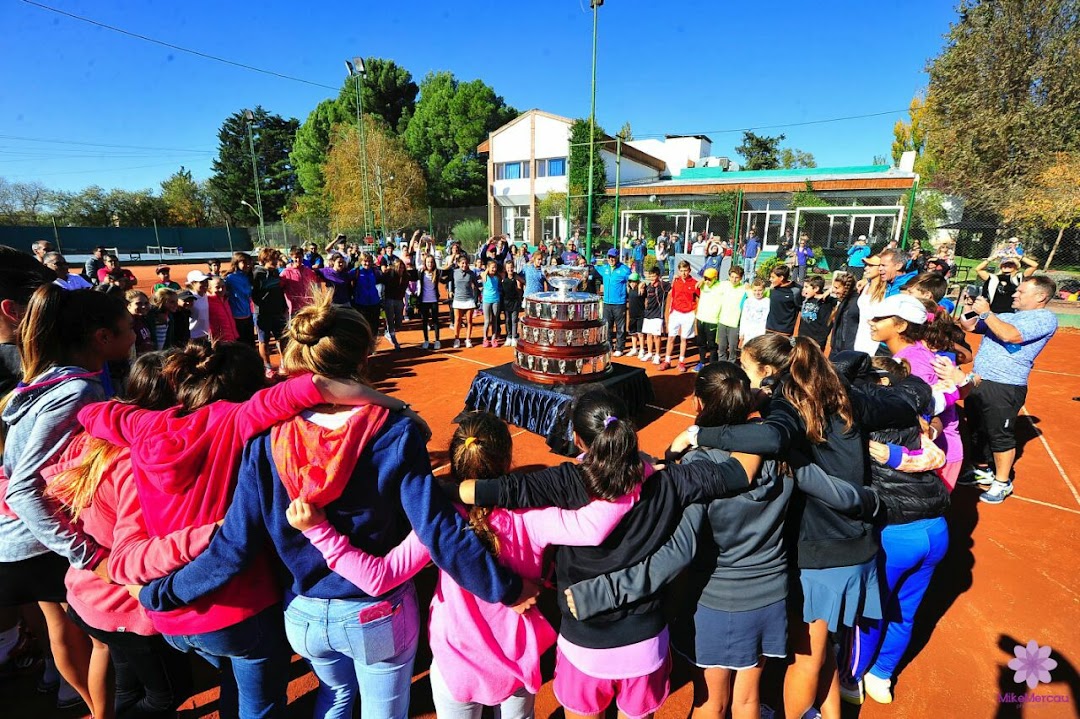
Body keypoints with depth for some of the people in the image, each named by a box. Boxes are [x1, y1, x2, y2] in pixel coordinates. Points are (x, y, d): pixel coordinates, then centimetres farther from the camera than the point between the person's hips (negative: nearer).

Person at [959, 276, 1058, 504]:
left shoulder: (1045, 318, -7)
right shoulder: (1007, 315, 16)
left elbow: (1011, 336, -24)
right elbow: (969, 326, 17)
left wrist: (986, 313, -18)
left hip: (1004, 388, -8)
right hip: (978, 382, 8)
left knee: (1000, 436, 1)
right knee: (977, 430, 18)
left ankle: (1002, 483, 16)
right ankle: (982, 471, 35)